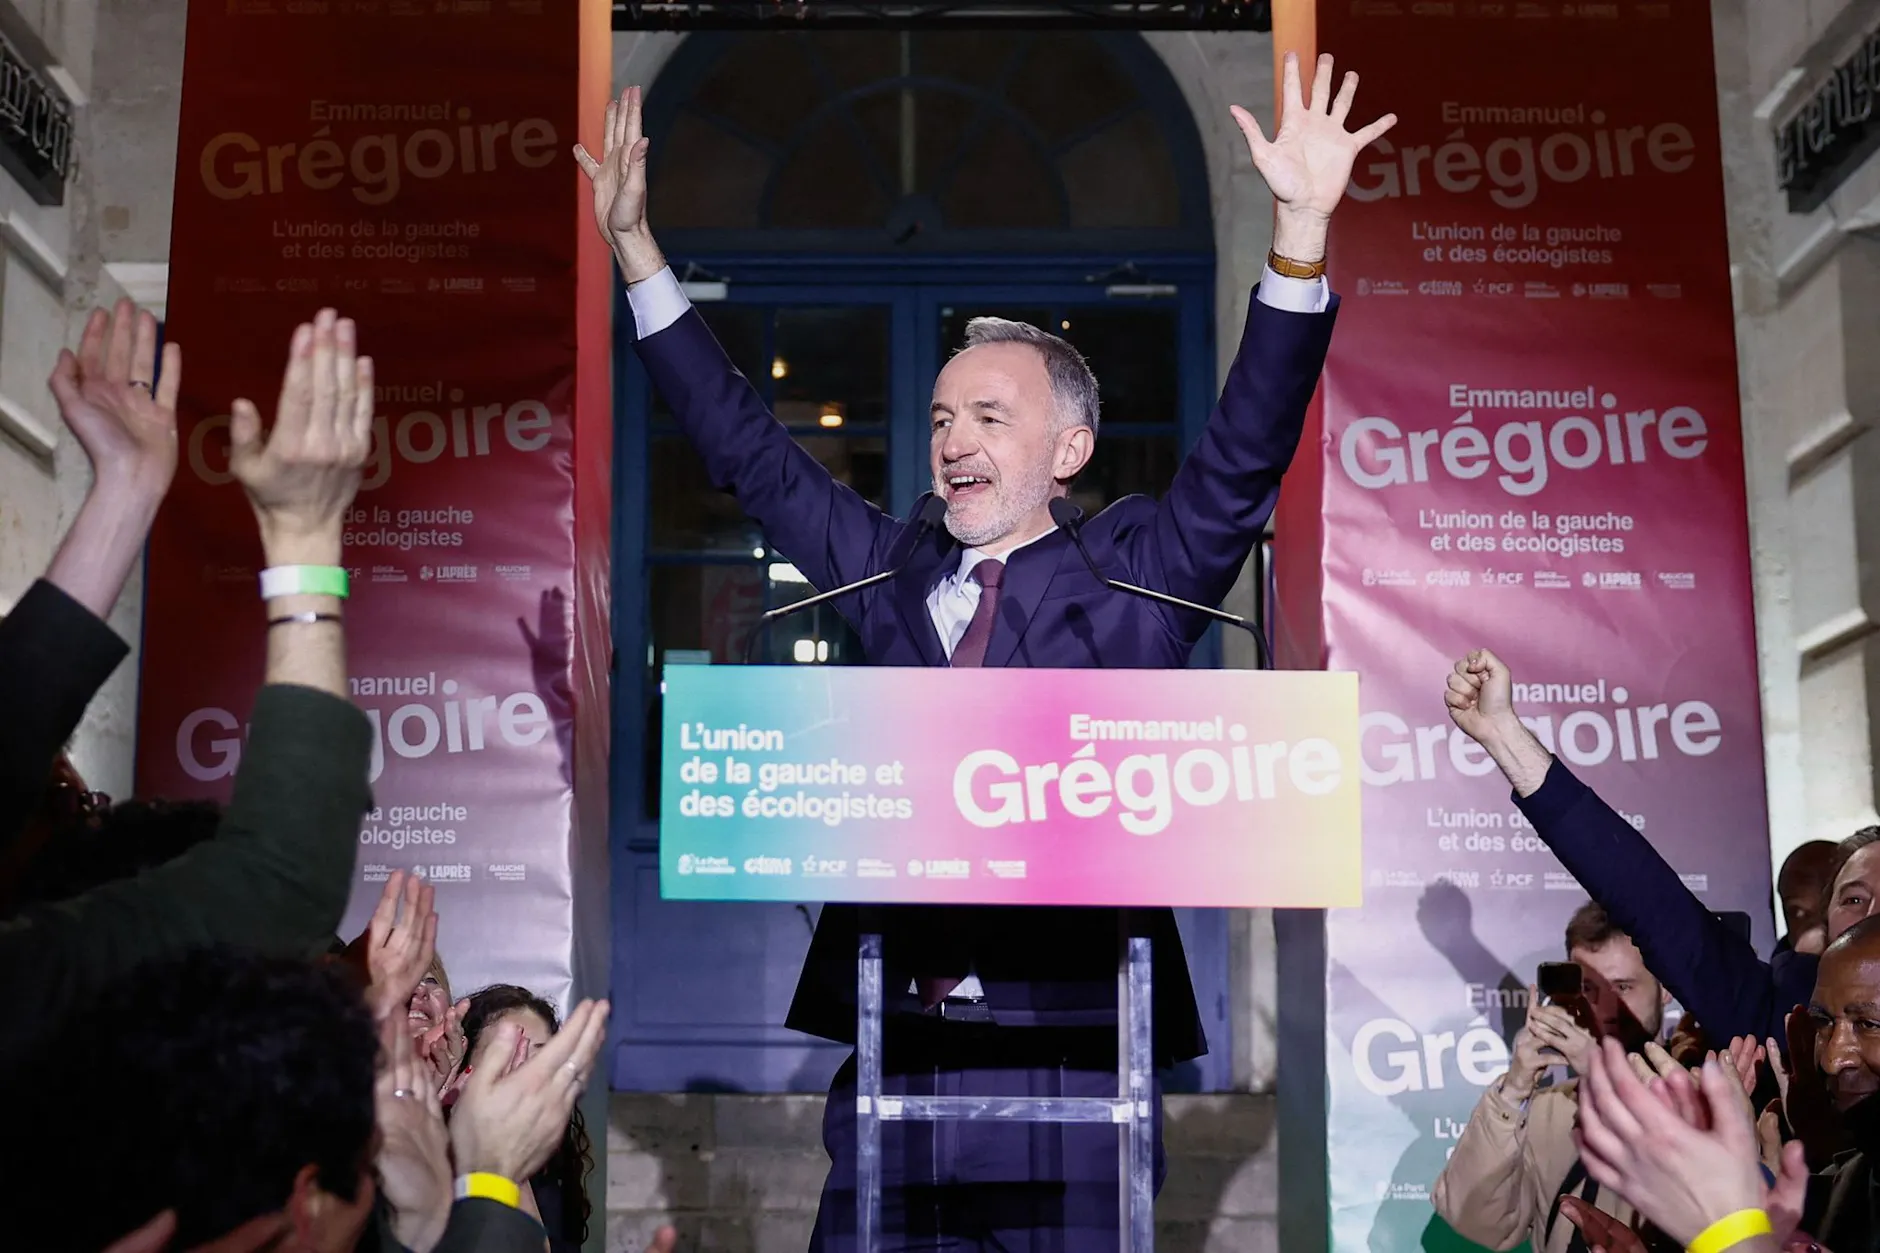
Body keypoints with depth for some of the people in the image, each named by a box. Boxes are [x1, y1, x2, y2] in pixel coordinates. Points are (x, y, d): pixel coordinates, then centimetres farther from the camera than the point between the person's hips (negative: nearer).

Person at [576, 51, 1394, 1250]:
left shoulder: (1134, 577, 4)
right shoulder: (891, 571, 13)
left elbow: (1246, 454, -8)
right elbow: (751, 452, 16)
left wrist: (1302, 230, -20)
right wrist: (636, 245, 13)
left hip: (1071, 1065, -3)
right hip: (892, 1055, 3)